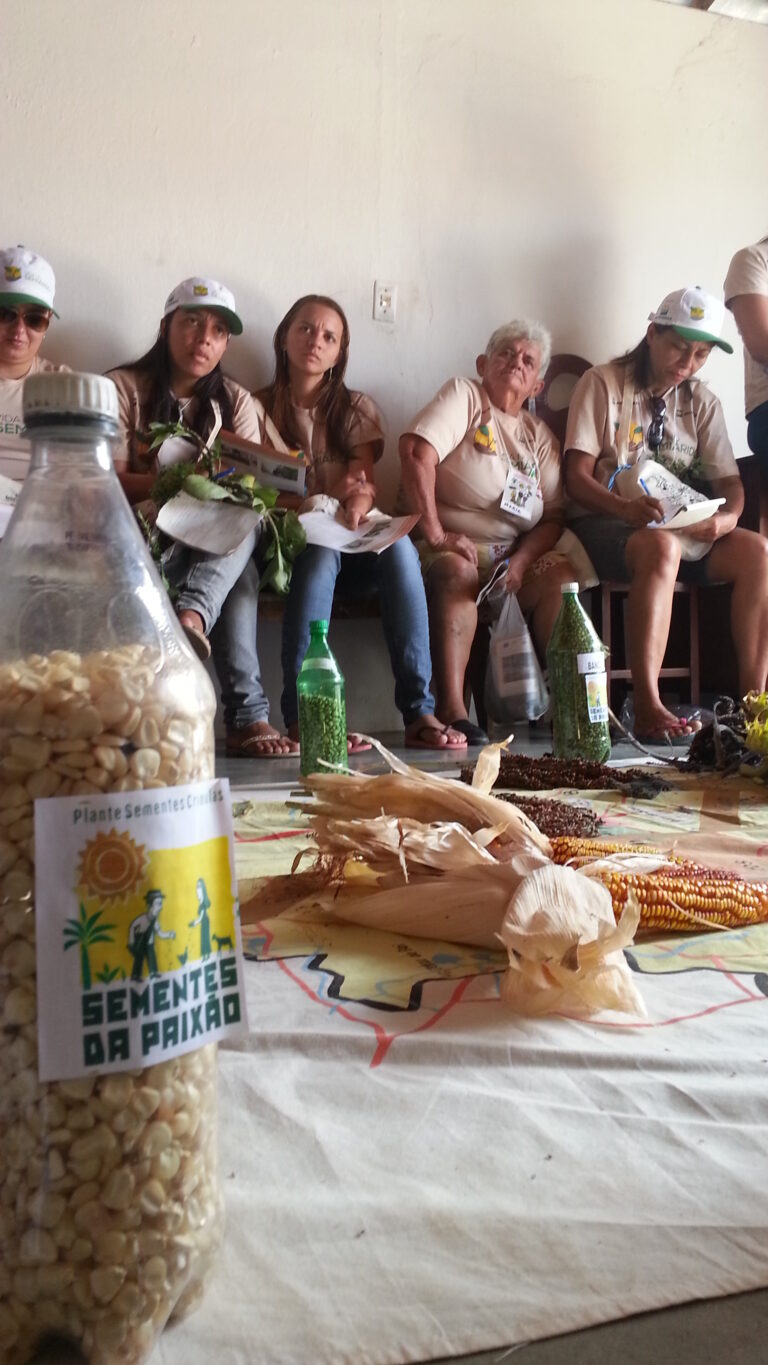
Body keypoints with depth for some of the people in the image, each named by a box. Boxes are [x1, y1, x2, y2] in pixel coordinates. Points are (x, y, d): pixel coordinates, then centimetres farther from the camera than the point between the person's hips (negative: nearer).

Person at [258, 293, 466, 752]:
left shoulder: (356, 408, 14)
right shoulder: (259, 407, 11)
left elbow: (367, 485, 0)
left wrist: (358, 501, -27)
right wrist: (328, 497, -20)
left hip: (350, 542, 2)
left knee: (399, 548, -32)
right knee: (321, 552, -37)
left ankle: (419, 711, -37)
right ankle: (301, 716, -44)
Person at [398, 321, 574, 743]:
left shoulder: (540, 438, 17)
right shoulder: (464, 395, 4)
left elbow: (552, 519, 7)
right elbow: (416, 453, -15)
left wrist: (520, 562, -14)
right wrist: (435, 535, -21)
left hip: (514, 556, 4)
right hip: (452, 550, -4)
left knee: (563, 574, -24)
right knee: (457, 570, -36)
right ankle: (451, 710, -39)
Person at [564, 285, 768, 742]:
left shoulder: (702, 401, 14)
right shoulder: (603, 384, -2)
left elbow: (729, 480, 8)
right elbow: (577, 476, -10)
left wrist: (728, 516, -17)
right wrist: (626, 508, -30)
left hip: (684, 527, 5)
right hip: (607, 525, -5)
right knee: (661, 547, -39)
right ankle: (647, 708, -40)